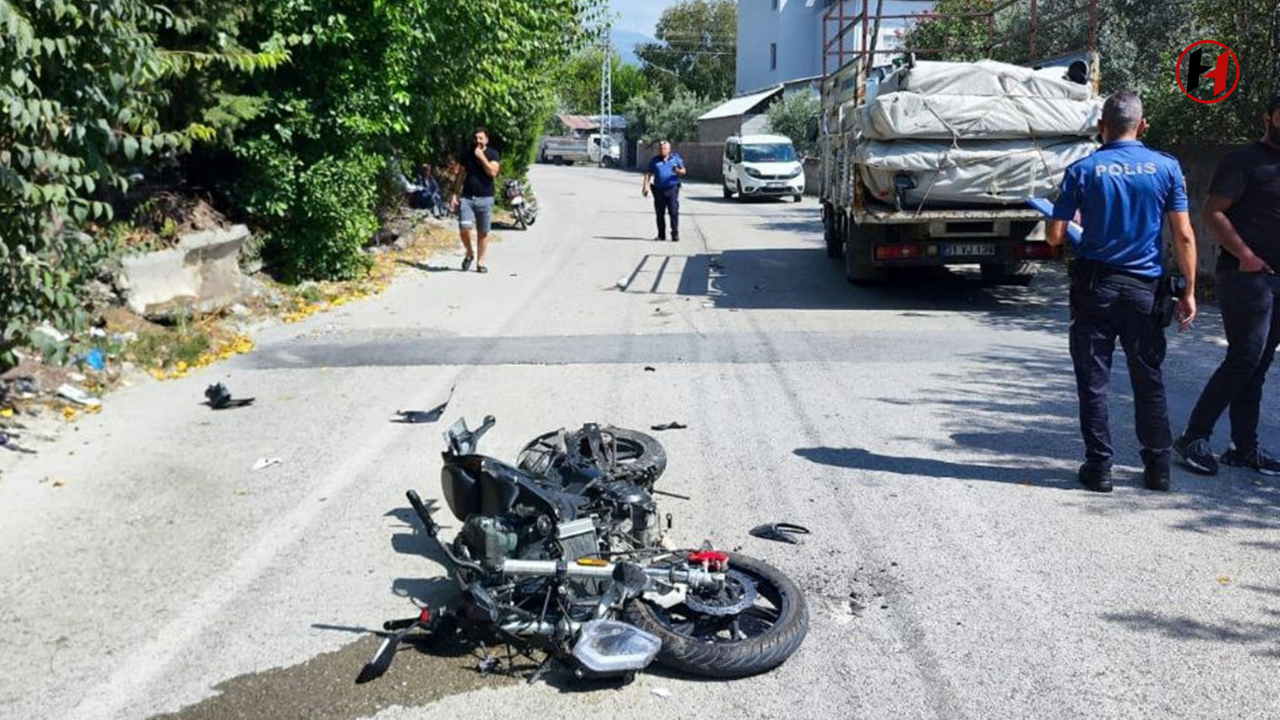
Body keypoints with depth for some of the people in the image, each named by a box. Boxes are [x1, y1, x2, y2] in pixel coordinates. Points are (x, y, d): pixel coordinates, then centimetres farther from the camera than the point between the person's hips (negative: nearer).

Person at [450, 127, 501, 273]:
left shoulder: (493, 154, 1)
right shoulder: (467, 154, 10)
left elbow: (493, 172, -14)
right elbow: (461, 176, 13)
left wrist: (482, 157, -14)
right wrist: (455, 194, 7)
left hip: (485, 199, -1)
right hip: (467, 197, 1)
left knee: (483, 232, 3)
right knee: (464, 228, -15)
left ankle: (480, 262, 13)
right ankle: (469, 253, 9)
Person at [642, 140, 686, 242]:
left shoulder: (675, 158, 10)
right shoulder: (654, 160, 11)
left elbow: (683, 172, 12)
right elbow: (648, 174, 9)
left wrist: (678, 171, -11)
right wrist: (645, 186, -4)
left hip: (672, 188, -2)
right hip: (659, 190, 2)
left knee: (674, 212, -9)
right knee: (660, 213, 5)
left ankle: (675, 234, -5)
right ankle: (661, 235, 15)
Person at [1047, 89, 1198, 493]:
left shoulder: (1083, 170, -4)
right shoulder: (1166, 167, -1)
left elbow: (1055, 237, -4)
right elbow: (1184, 236, -3)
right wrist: (1189, 291, 3)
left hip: (1095, 287, -2)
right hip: (1145, 290, 2)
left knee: (1093, 381, 6)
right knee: (1149, 381, 12)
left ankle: (1099, 467, 8)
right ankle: (1158, 468, 19)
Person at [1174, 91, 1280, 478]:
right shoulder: (1245, 161, -5)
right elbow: (1212, 212, -12)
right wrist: (1244, 254, -19)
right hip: (1247, 276, -8)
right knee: (1244, 358, -11)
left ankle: (1244, 448, 14)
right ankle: (1194, 437, -3)